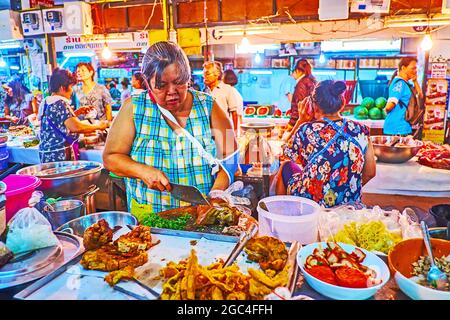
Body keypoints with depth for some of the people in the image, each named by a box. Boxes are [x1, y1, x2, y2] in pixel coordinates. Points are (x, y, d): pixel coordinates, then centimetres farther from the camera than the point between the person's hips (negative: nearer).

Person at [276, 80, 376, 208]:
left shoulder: (307, 130, -16)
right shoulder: (361, 131, -6)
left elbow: (287, 151, 4)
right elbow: (370, 173, 3)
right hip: (350, 205, 4)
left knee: (286, 167, 24)